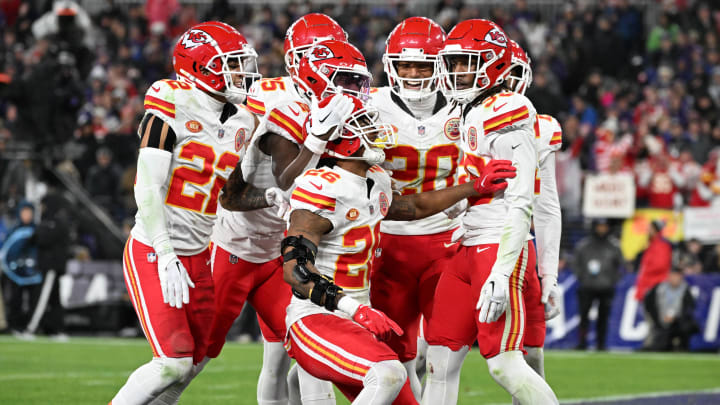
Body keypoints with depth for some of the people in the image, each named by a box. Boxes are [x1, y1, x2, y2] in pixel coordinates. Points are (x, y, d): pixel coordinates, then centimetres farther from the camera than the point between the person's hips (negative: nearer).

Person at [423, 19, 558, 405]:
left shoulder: (507, 117, -13)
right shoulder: (470, 115, 15)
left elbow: (520, 205, -18)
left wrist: (500, 274, -24)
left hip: (502, 252, -9)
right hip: (468, 253, 9)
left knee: (504, 363, -11)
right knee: (441, 357, 7)